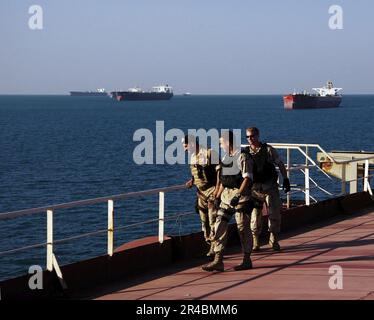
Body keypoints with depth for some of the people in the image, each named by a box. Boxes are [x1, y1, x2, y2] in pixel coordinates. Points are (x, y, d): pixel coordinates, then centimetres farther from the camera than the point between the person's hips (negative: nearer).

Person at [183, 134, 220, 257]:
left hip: (212, 190, -8)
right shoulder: (192, 156, 11)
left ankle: (214, 247, -7)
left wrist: (217, 188, -19)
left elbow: (219, 171, -13)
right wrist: (192, 181, 4)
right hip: (201, 192, 8)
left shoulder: (210, 153, -12)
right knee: (204, 220, 9)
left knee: (213, 220, -9)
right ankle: (208, 242, 18)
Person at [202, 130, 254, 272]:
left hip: (240, 197, -8)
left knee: (243, 228, 0)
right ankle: (218, 261, -1)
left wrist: (238, 195, -26)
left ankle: (246, 260, 11)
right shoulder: (225, 158, 16)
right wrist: (217, 197, 19)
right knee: (220, 227, 0)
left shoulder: (242, 157, -10)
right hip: (226, 196, 8)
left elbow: (247, 178, -18)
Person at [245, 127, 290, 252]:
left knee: (274, 214, 0)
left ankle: (274, 241, 13)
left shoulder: (268, 150, -1)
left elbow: (280, 164, 5)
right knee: (255, 216, -1)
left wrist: (285, 180, 0)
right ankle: (255, 242, 9)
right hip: (254, 188, 1)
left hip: (270, 186, -1)